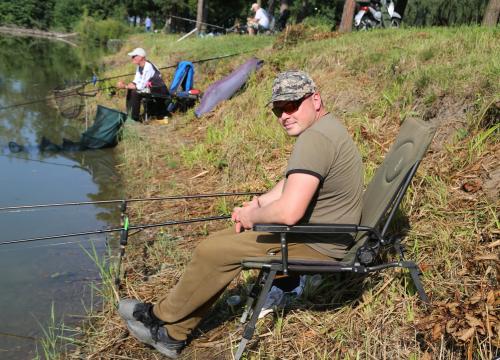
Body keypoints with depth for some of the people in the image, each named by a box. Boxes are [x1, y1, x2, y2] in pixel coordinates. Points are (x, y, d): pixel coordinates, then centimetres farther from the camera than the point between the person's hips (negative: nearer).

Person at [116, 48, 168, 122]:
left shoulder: (148, 67, -21)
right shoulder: (139, 67, 7)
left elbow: (141, 86, -22)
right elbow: (135, 82, 9)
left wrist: (125, 86, -18)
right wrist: (124, 84, -9)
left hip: (159, 93, -9)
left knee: (135, 93, -22)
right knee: (129, 90, 5)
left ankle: (135, 118, -12)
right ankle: (129, 115, 10)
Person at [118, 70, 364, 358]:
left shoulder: (315, 138, -25)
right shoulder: (324, 127, 10)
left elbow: (288, 213, -34)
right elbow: (292, 185, 20)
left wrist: (252, 216, -13)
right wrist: (258, 204, 3)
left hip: (318, 245, -11)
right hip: (317, 228, 11)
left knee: (213, 250, -9)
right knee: (221, 243, 10)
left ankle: (162, 316, 15)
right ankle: (172, 334, 17)